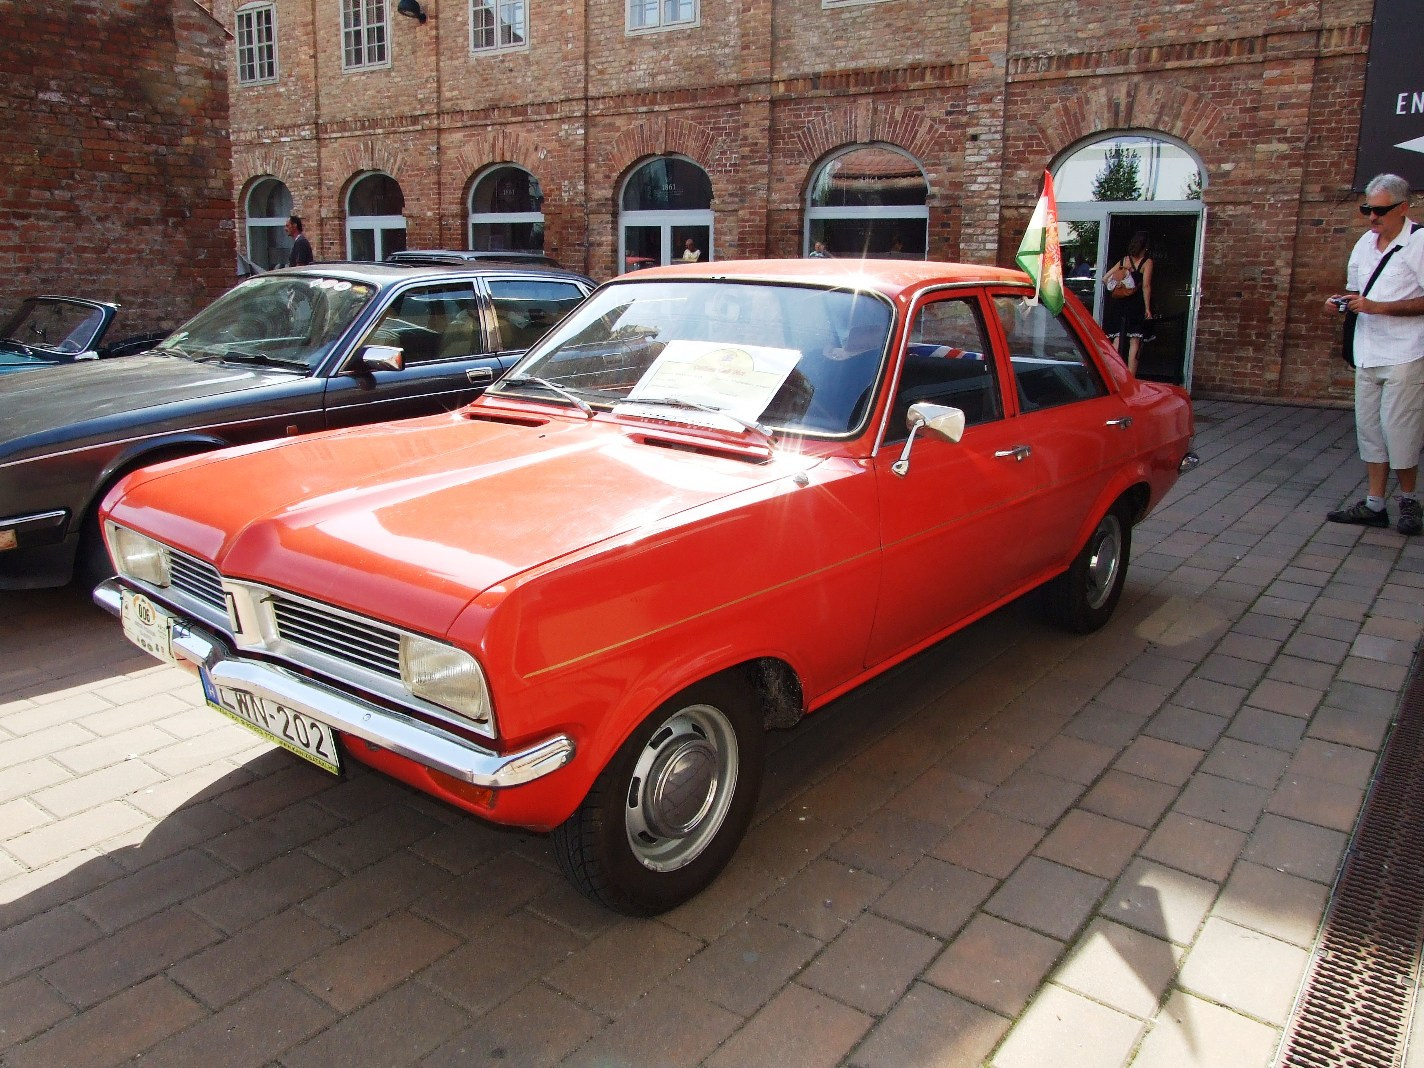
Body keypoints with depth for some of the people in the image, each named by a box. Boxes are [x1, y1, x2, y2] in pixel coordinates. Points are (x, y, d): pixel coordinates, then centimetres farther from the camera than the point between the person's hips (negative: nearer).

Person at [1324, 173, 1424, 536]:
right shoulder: (1365, 243, 12)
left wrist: (1377, 307, -21)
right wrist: (1343, 300, 2)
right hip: (1368, 353, 7)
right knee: (1369, 428, 8)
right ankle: (1375, 504, 14)